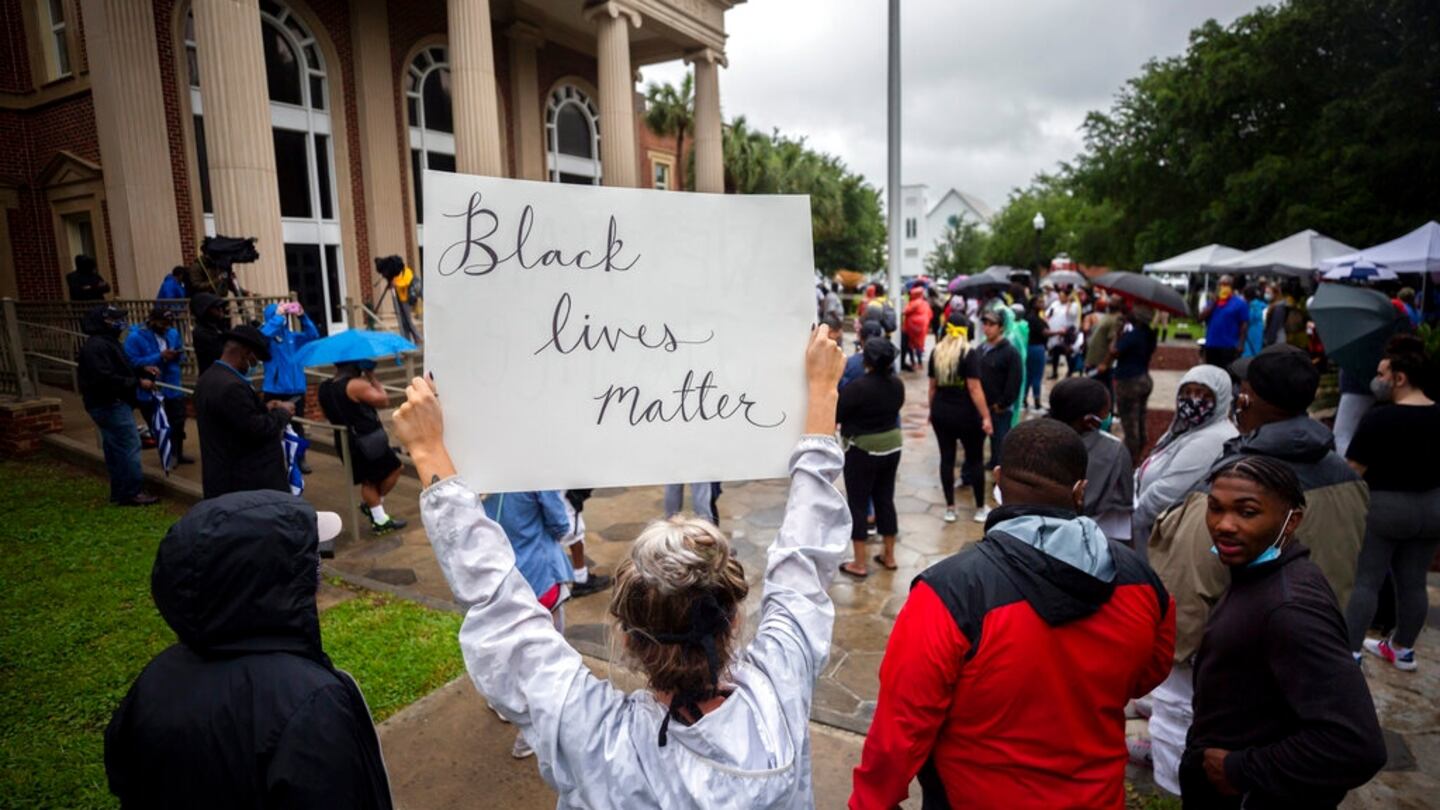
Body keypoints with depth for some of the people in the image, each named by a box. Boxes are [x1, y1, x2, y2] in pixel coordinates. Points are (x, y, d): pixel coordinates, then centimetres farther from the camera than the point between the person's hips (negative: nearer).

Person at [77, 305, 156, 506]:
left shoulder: (107, 342, 17)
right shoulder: (96, 346, -18)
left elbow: (120, 369, 23)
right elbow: (107, 379, -26)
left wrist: (142, 371, 9)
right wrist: (138, 382, -21)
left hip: (113, 404, 11)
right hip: (110, 405, -11)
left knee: (116, 449, 15)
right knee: (130, 446, -10)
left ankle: (119, 493, 22)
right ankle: (131, 493, -6)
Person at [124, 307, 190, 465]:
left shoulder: (173, 333, 1)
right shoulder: (135, 337, -15)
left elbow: (182, 356, 12)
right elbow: (132, 363, -21)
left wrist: (177, 355, -12)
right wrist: (160, 357, -27)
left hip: (173, 388, 5)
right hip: (150, 391, -5)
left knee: (178, 422, 14)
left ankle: (178, 453, 32)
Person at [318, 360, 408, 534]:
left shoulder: (324, 388, 4)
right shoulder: (356, 385, -20)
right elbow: (384, 400, -18)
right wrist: (372, 377, -8)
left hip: (344, 441, 8)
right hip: (368, 440, -8)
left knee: (368, 480, 17)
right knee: (393, 468, 11)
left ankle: (379, 520, 19)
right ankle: (370, 504, 18)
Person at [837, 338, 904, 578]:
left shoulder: (858, 387, -22)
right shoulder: (897, 384, -2)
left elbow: (835, 414, -14)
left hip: (862, 450, -6)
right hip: (891, 446, 6)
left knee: (858, 504, 3)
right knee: (885, 500, 16)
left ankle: (859, 564, 8)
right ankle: (889, 556, 26)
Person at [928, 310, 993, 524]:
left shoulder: (936, 352, 3)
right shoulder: (969, 353, -12)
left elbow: (933, 386, 9)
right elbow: (974, 388, -18)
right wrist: (986, 416, -15)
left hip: (941, 413, 4)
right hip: (966, 414, -4)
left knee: (947, 458, 9)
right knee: (975, 459, 9)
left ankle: (950, 509, 14)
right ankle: (980, 509, 17)